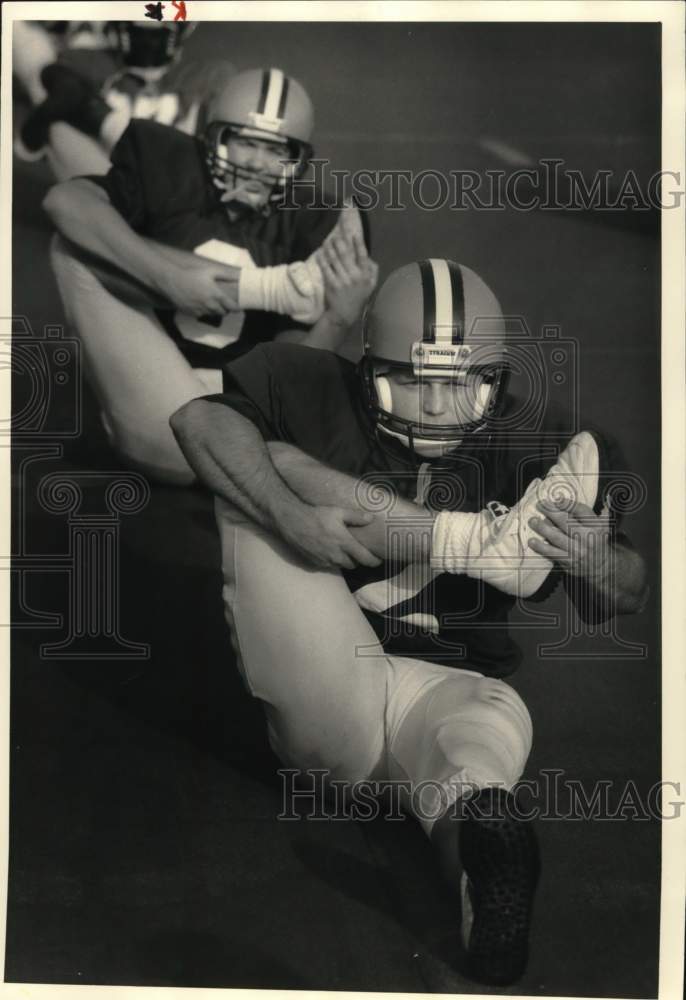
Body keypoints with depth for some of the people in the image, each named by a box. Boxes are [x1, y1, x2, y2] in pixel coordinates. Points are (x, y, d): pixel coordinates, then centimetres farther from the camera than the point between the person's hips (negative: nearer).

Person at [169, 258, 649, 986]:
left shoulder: (529, 446, 9)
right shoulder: (321, 397, 3)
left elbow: (622, 600, 7)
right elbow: (199, 416, -15)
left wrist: (594, 558, -19)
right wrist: (294, 516, -30)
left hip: (446, 690, 1)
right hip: (326, 704, 0)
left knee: (499, 718, -35)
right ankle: (480, 540, -20)